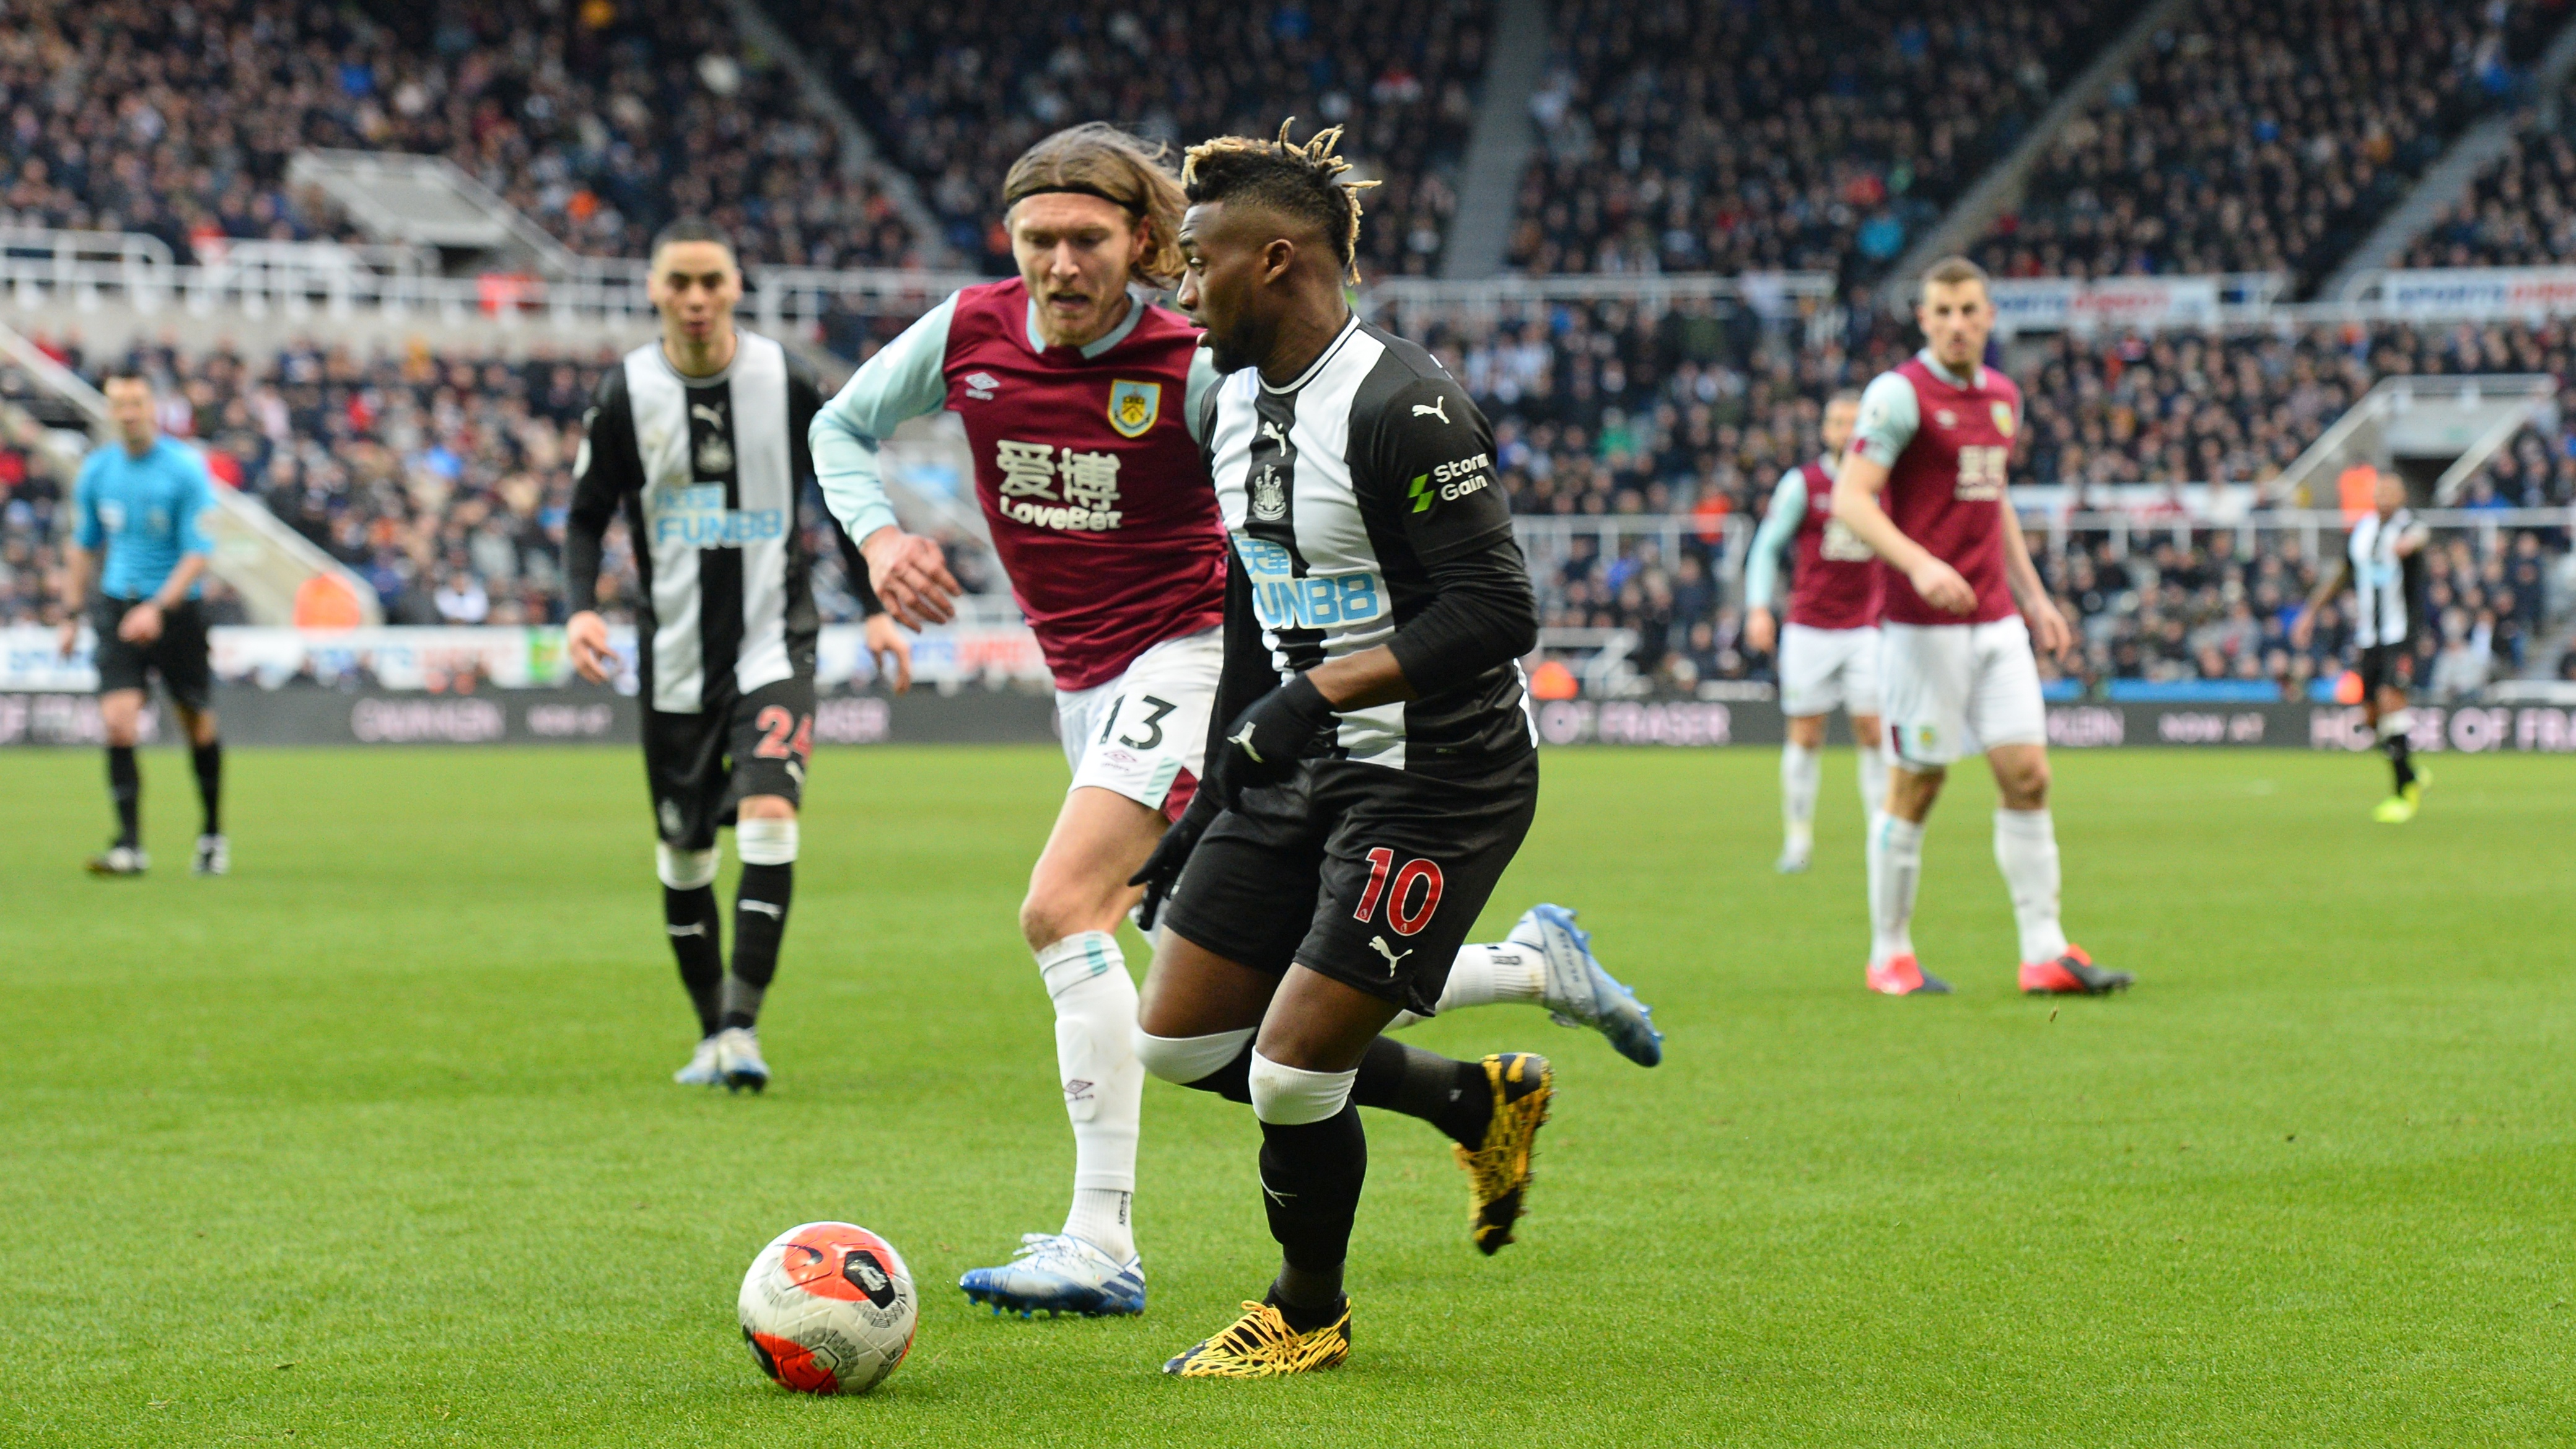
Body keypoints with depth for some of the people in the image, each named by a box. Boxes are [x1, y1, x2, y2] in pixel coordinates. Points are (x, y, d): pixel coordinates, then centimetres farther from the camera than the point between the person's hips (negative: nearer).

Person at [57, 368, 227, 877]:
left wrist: (159, 608, -26)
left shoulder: (187, 468, -11)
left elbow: (198, 554, -14)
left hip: (178, 607, -2)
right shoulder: (97, 471, 2)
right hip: (118, 604, 2)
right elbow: (83, 547, 17)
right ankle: (129, 845, -16)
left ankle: (213, 835, 28)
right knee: (117, 718, -15)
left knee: (197, 721, 9)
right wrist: (72, 613, 14)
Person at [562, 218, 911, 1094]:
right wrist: (580, 608, -12)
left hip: (773, 643, -2)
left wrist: (874, 608, 4)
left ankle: (742, 1025, -19)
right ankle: (712, 1033, 25)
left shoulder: (785, 382, -3)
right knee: (683, 852, 9)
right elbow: (588, 516, 5)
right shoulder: (626, 395, -3)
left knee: (769, 817, -20)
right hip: (676, 654, 2)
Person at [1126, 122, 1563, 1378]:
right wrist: (1211, 799, 20)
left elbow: (1495, 612, -26)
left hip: (1438, 779, -9)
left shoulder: (1400, 407, -21)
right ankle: (1476, 1101, 25)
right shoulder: (1235, 405, 8)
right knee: (1178, 1040, 7)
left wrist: (1321, 689, -31)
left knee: (1293, 1073, -10)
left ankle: (1308, 1314, 19)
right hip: (1298, 767, 9)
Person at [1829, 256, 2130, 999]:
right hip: (1924, 625, -6)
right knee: (1916, 786, -1)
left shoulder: (2002, 395, 14)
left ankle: (2045, 951, 1)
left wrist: (2034, 597, 23)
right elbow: (1851, 498, -15)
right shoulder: (1900, 393, -9)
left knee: (2027, 775, 0)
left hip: (1996, 618, 7)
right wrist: (1920, 564, -28)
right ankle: (1890, 956, 10)